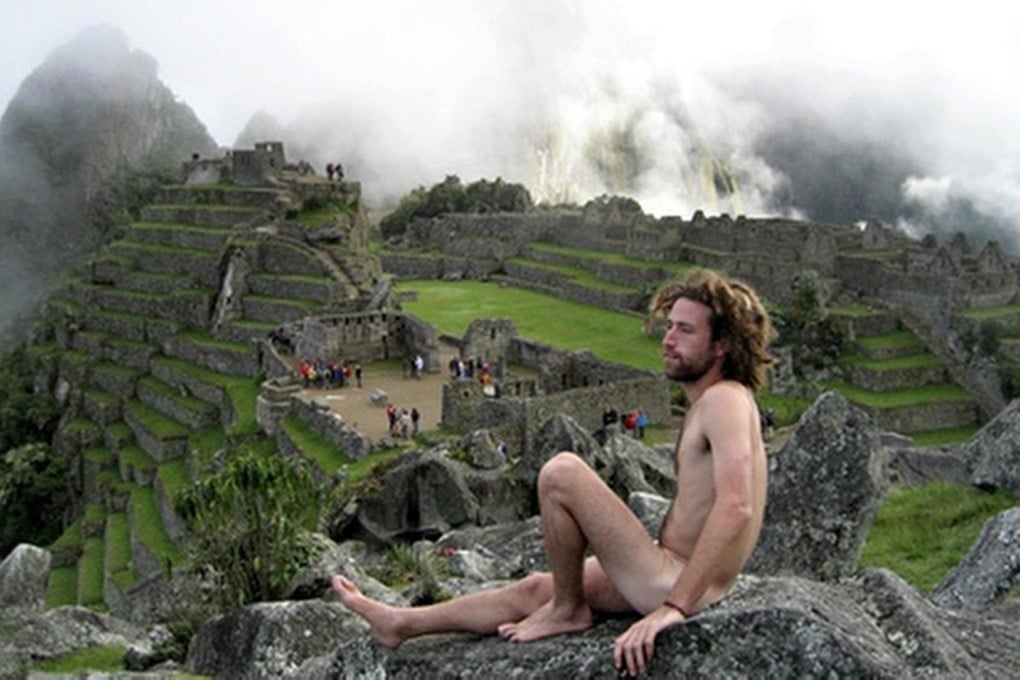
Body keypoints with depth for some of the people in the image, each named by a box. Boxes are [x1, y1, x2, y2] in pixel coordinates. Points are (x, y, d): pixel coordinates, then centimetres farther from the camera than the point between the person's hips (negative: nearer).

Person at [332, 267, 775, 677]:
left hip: (677, 585, -10)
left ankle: (567, 610, 3)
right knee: (536, 589, 18)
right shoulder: (709, 401, 13)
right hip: (672, 575, 10)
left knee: (561, 472, -17)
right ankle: (402, 624, 32)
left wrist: (672, 607, -32)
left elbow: (735, 509, -31)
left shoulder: (724, 400, -18)